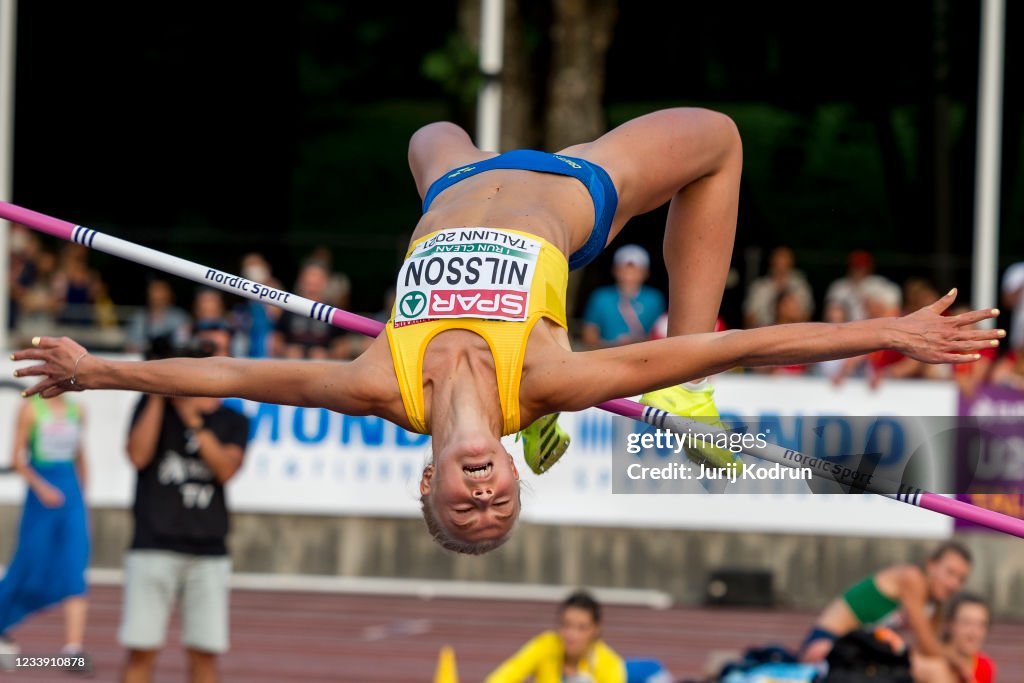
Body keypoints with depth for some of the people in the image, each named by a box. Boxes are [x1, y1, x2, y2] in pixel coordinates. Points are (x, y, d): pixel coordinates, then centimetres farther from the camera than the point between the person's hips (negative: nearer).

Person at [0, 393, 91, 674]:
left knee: (75, 573, -8)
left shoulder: (76, 411, 9)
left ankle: (74, 647, -14)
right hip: (41, 499, -4)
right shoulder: (31, 409, -4)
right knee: (29, 566, 5)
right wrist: (40, 487, -20)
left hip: (71, 496, 4)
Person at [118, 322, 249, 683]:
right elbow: (138, 455, -7)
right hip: (154, 545, -2)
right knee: (142, 649, -6)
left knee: (205, 652, -1)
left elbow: (226, 468, -5)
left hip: (209, 554, 2)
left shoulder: (234, 422, 13)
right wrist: (158, 394, -7)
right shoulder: (154, 403, 9)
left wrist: (192, 418, -10)